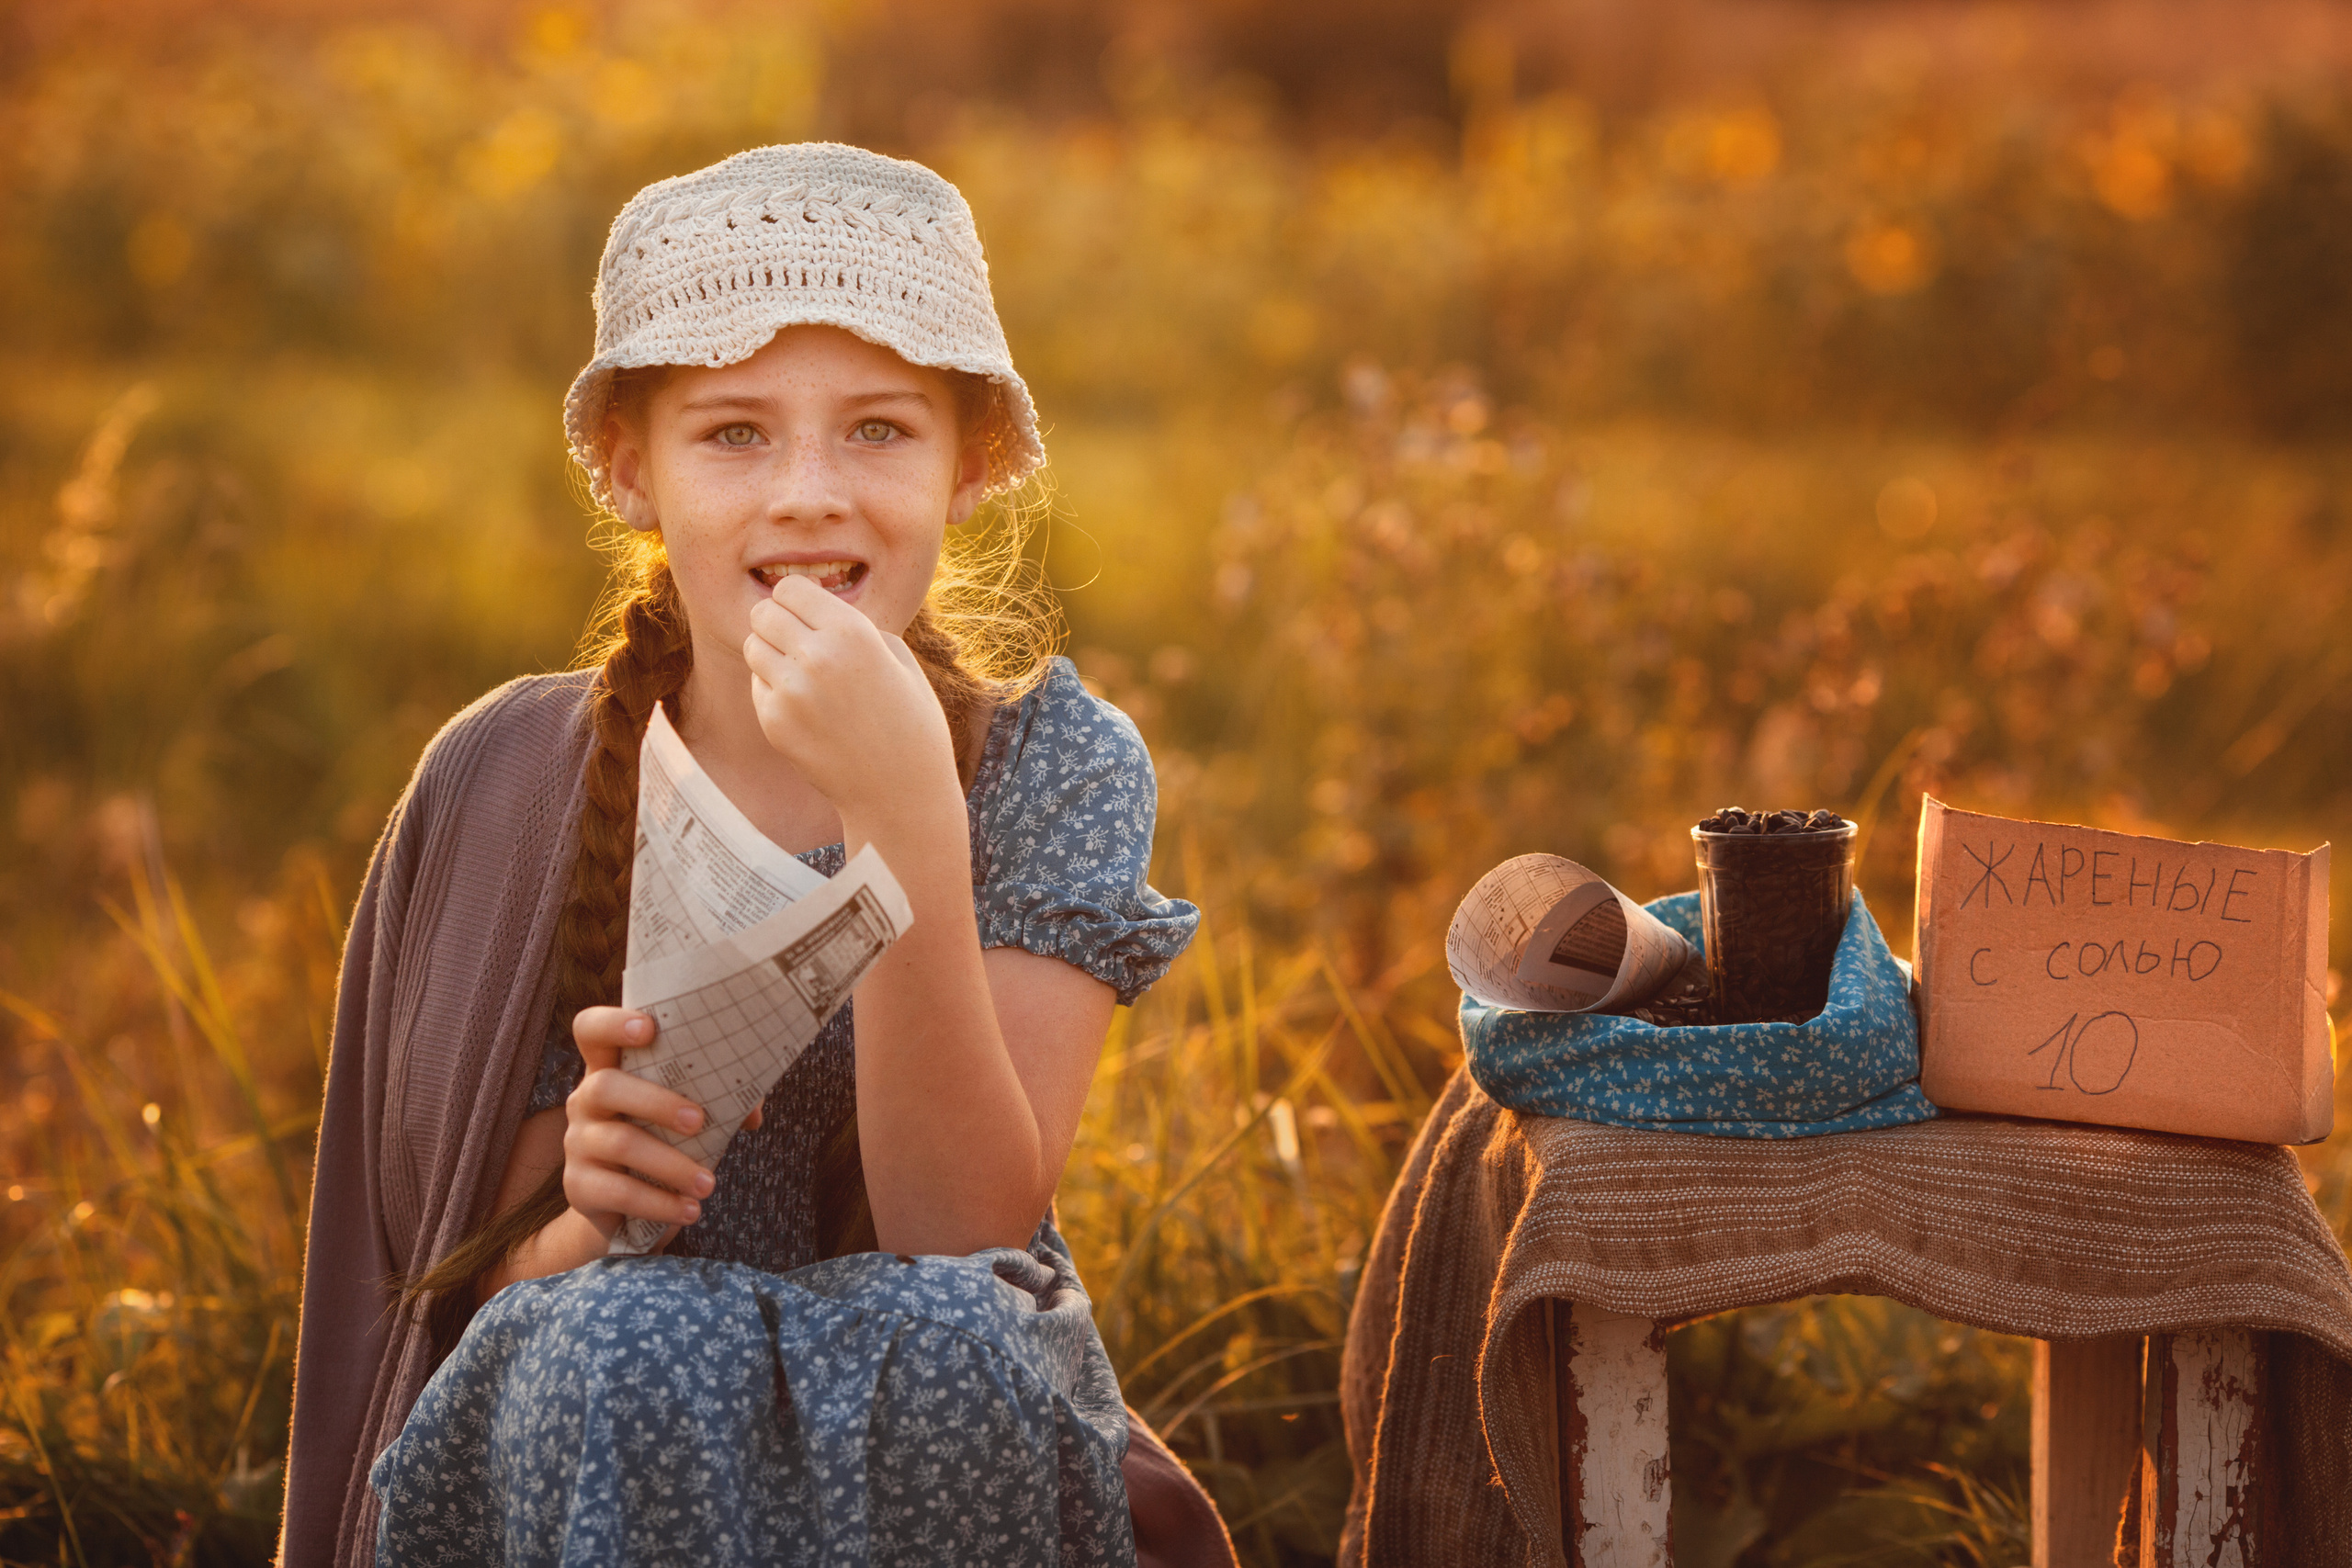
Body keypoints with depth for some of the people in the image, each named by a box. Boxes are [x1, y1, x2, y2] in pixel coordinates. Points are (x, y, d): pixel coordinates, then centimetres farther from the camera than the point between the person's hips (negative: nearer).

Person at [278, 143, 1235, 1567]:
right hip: (598, 1449, 0)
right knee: (627, 1343, -34)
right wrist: (586, 1212, -24)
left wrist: (906, 808, -27)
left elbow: (963, 1232, -16)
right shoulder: (506, 782, -2)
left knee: (931, 1335, -33)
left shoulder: (1054, 765, -4)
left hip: (958, 1442, 0)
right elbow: (494, 1288, 0)